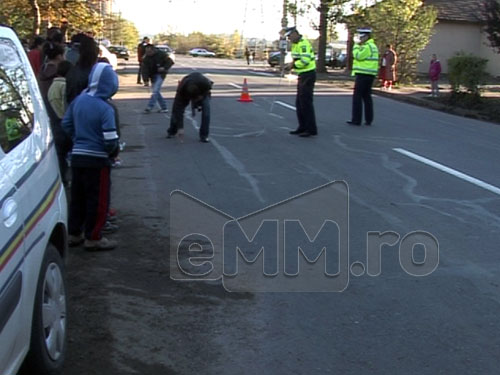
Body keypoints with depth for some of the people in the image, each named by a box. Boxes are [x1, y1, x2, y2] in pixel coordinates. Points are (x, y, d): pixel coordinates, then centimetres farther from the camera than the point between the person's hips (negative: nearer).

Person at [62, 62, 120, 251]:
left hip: (77, 156, 7)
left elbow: (66, 124, 10)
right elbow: (110, 140, -23)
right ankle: (93, 238, 12)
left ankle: (74, 233, 27)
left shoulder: (78, 100, 1)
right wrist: (113, 149, -2)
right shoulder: (105, 108, -20)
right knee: (98, 199, 6)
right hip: (96, 159, -7)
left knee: (77, 196, 17)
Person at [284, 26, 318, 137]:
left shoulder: (303, 43, -16)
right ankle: (303, 127, 21)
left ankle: (311, 129, -5)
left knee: (306, 102, -9)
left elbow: (305, 60, -26)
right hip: (302, 75, 11)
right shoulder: (295, 44, 16)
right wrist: (291, 64, 4)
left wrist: (293, 65, -15)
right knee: (299, 103, 14)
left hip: (308, 75, -11)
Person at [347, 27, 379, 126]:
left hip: (363, 74, -10)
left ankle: (356, 119, -4)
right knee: (367, 96, 12)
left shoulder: (368, 46, -13)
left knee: (357, 96, -5)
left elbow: (358, 56, -18)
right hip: (369, 74, 10)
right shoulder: (373, 46, 19)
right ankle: (368, 119, 12)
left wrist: (356, 46, -8)